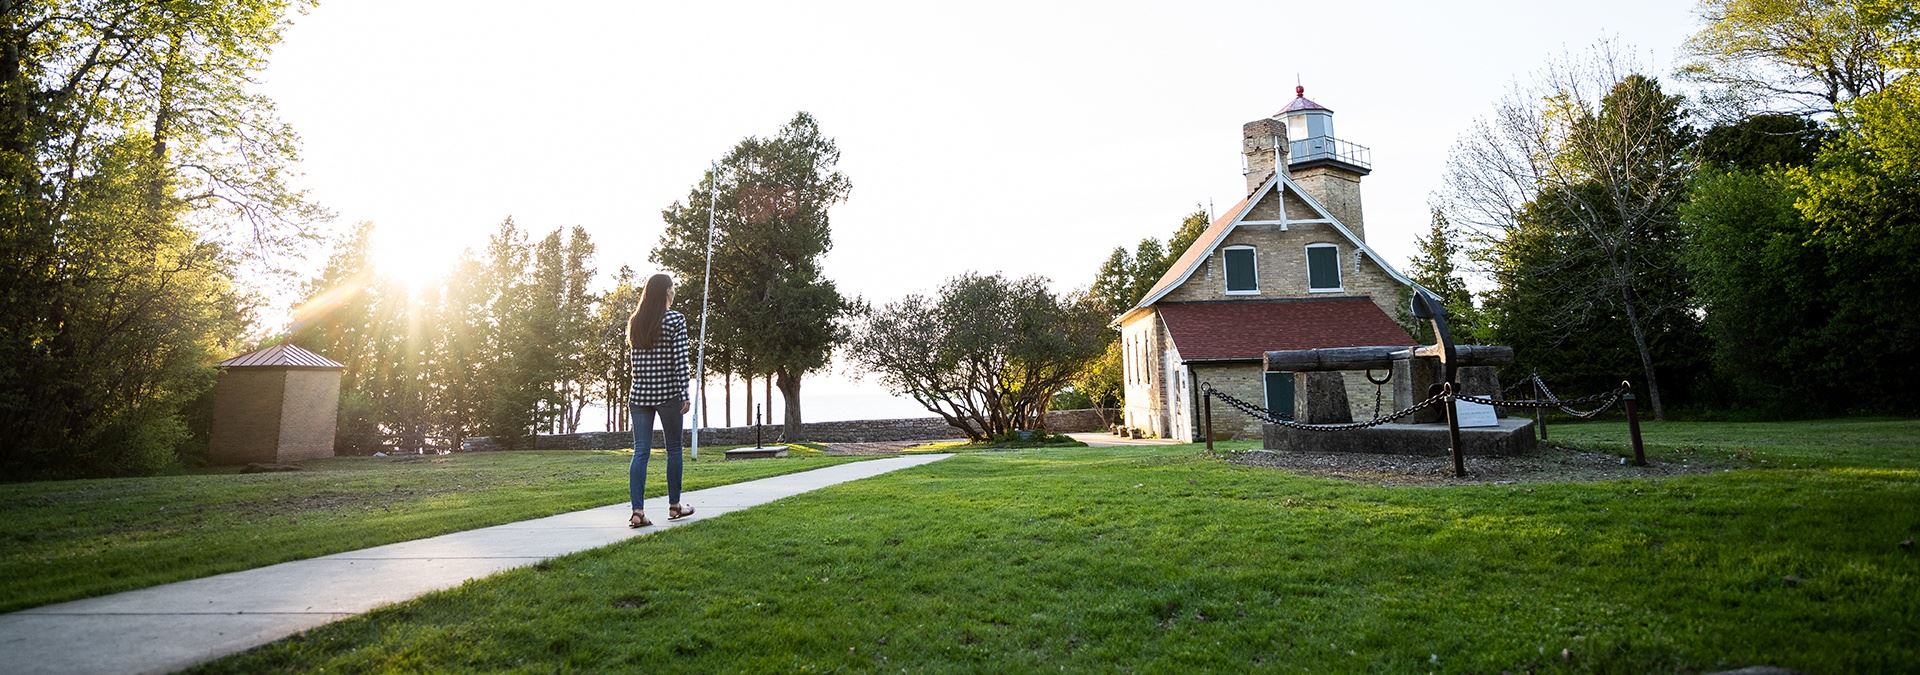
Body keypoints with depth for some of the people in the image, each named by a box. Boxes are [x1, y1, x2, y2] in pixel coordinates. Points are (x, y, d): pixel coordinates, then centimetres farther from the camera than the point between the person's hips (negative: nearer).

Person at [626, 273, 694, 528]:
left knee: (640, 451, 2)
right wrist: (685, 395, -8)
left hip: (639, 394, 4)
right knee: (673, 449, 10)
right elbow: (680, 361, -11)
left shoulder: (635, 322, 8)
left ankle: (637, 511, -5)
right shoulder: (675, 320, -8)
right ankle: (674, 506, 20)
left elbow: (636, 360, 12)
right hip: (667, 394, -4)